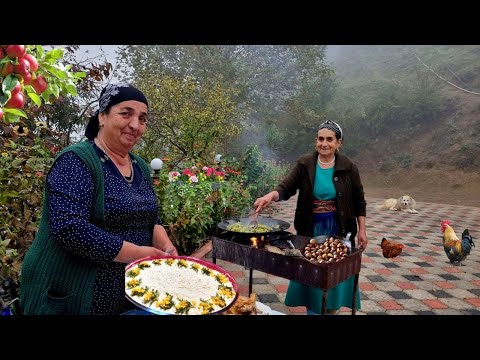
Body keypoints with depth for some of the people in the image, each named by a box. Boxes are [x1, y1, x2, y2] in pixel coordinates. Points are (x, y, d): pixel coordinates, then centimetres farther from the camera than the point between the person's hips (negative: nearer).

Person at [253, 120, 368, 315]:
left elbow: (359, 202, 1)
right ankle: (312, 310, 31)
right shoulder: (304, 164, -6)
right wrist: (271, 195, -33)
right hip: (311, 229, 1)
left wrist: (362, 230, 0)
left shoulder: (348, 167, -6)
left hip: (338, 230, 0)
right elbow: (286, 188, -12)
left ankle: (332, 309, 31)